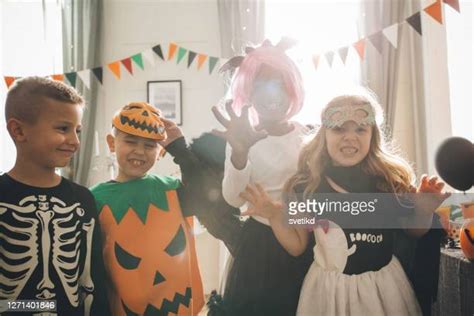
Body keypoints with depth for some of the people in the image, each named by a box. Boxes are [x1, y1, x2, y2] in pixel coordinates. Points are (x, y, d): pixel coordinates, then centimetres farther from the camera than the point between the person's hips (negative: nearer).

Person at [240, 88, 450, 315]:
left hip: (384, 281, 1)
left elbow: (415, 231, 5)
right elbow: (297, 247, -1)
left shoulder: (391, 178, -11)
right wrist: (274, 216, -16)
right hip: (329, 285, -1)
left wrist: (424, 210, -14)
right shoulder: (305, 185, -12)